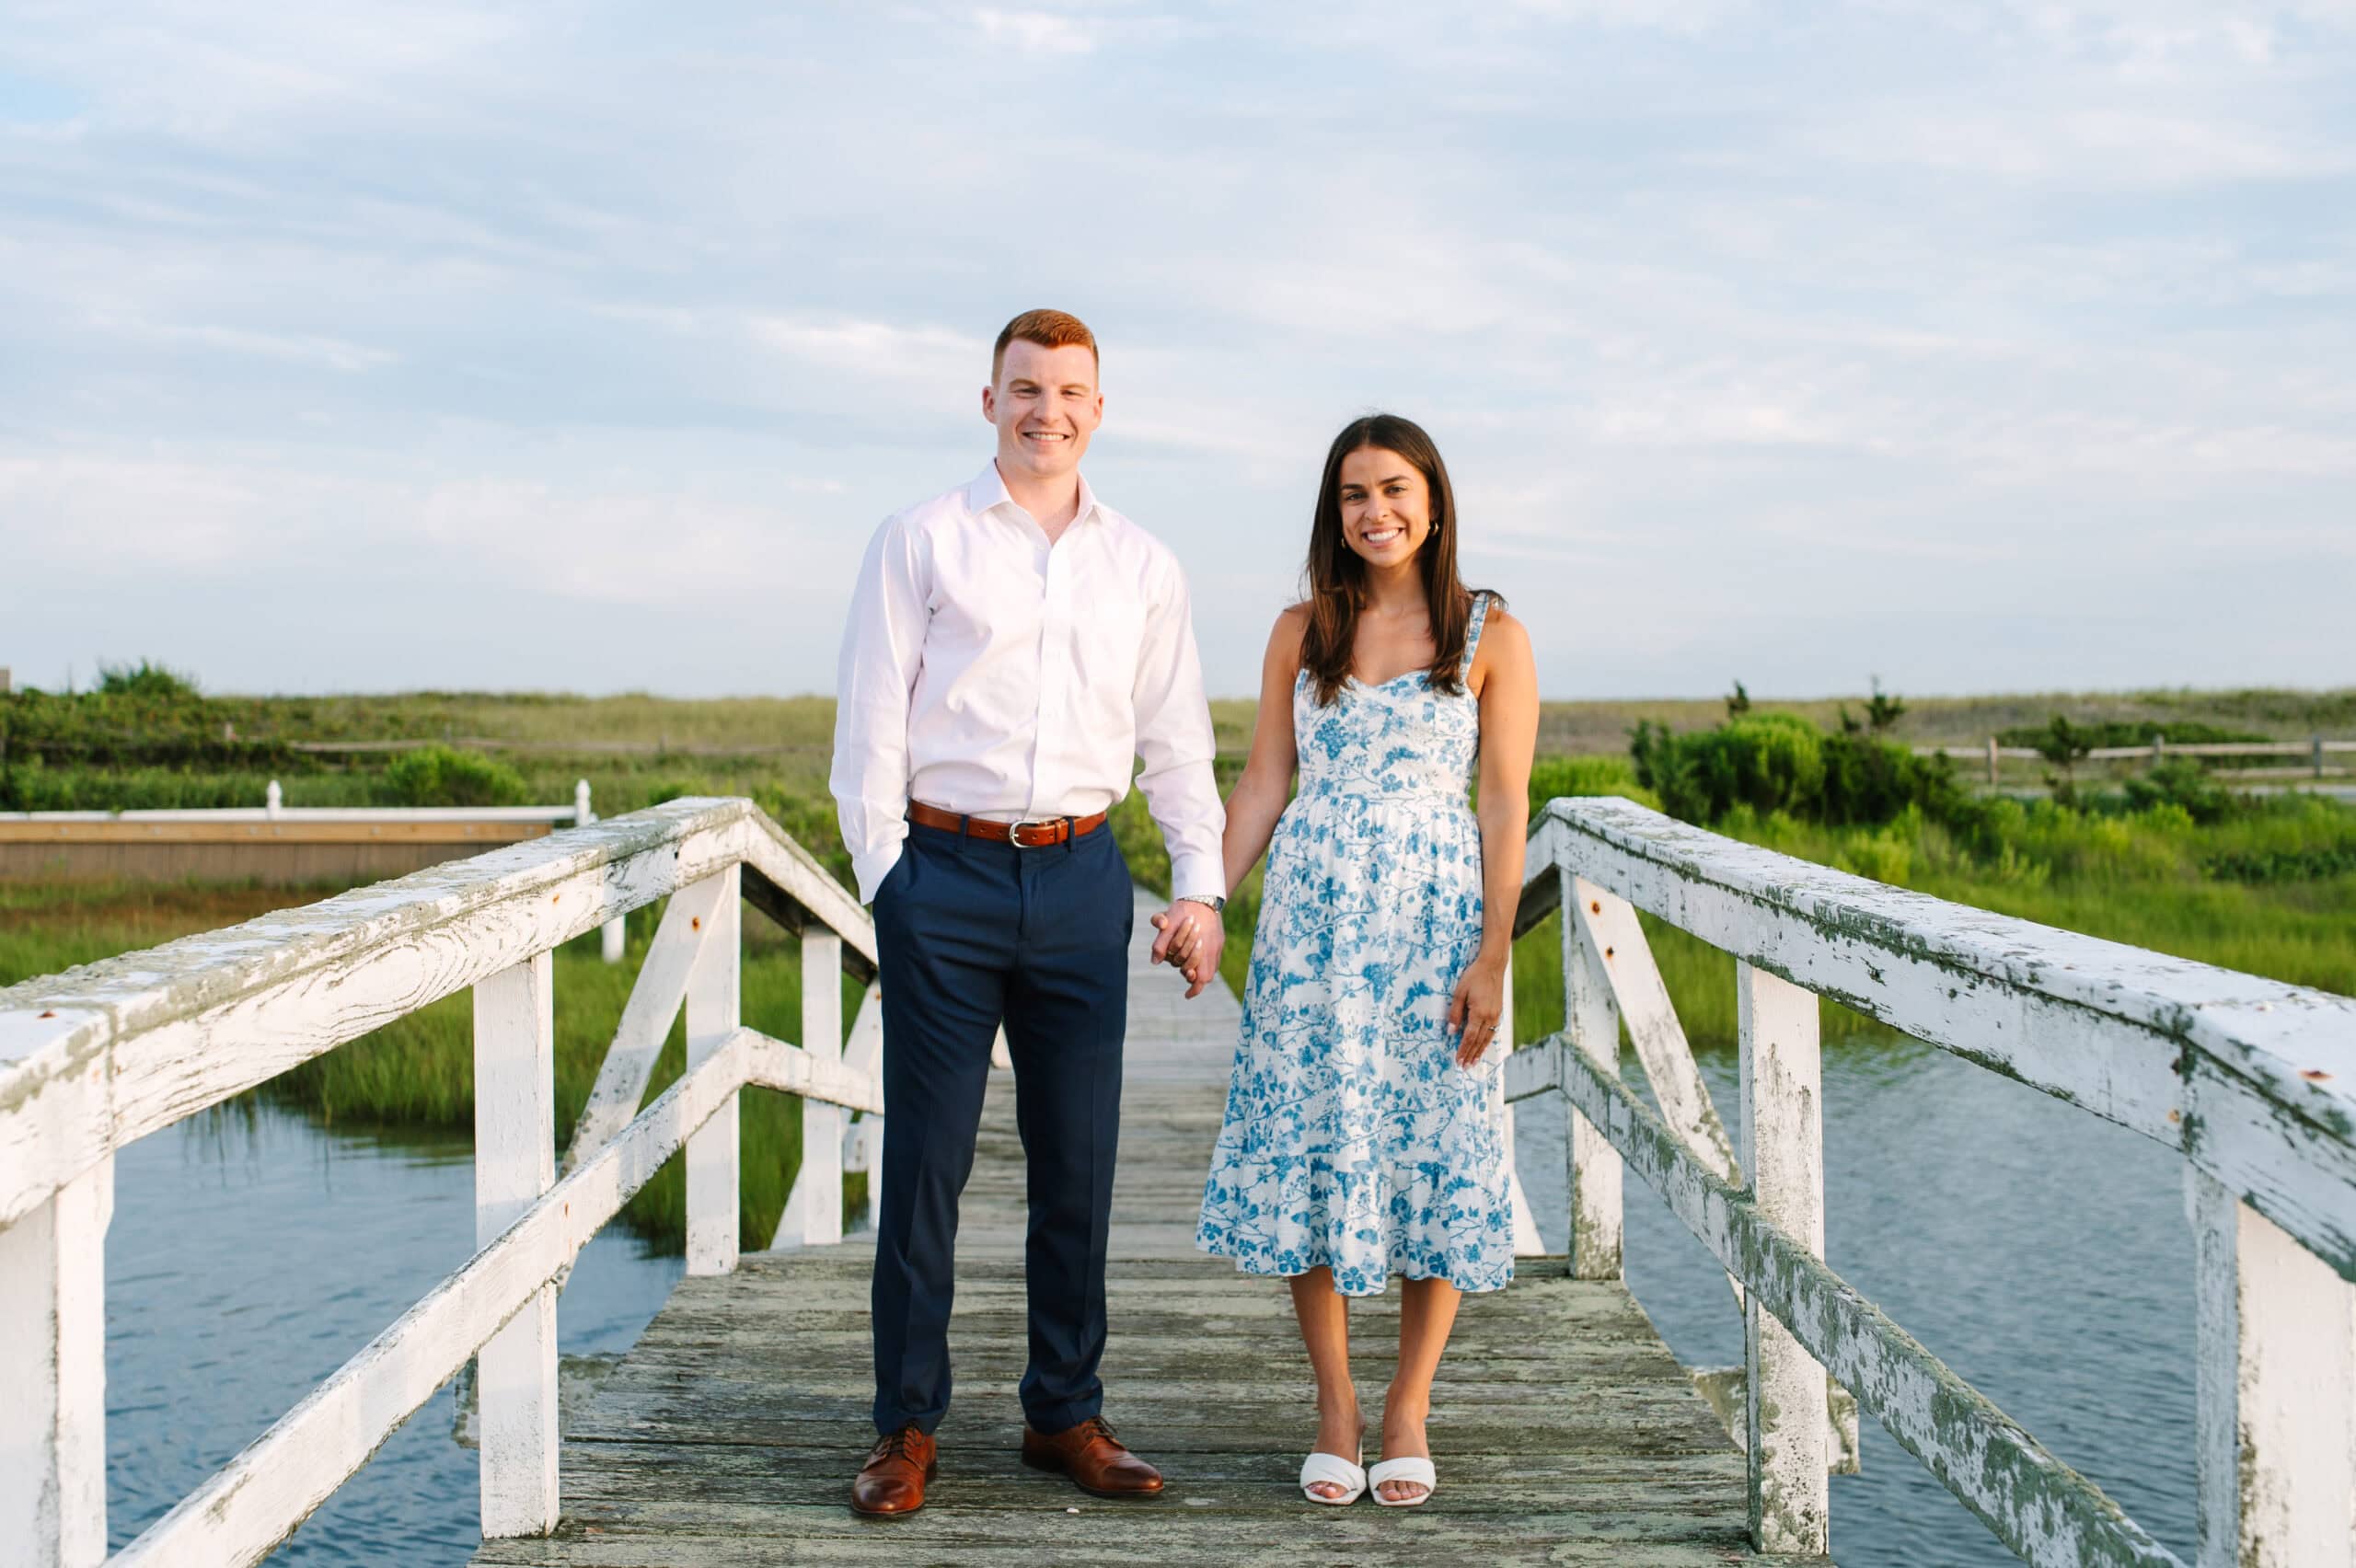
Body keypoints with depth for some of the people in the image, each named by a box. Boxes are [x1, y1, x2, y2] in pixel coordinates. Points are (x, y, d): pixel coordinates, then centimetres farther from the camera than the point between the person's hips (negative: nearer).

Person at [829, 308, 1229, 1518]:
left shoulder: (1143, 565, 12)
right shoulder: (921, 542, 3)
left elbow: (1177, 738, 15)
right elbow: (870, 722, 1)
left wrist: (1199, 884, 6)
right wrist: (885, 876, -5)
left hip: (1081, 876, 3)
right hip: (946, 872, -3)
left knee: (1077, 1163, 7)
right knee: (925, 1159, 0)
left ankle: (1065, 1413, 19)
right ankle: (907, 1425, 10)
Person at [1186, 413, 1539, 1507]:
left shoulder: (1490, 636, 1)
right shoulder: (1301, 632, 9)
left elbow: (1504, 805, -2)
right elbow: (1263, 782, 9)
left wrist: (1492, 957, -9)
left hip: (1435, 920, -2)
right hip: (1312, 920, 2)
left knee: (1433, 1153, 1)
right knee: (1308, 1147, 1)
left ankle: (1408, 1408, 14)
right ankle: (1334, 1406, 14)